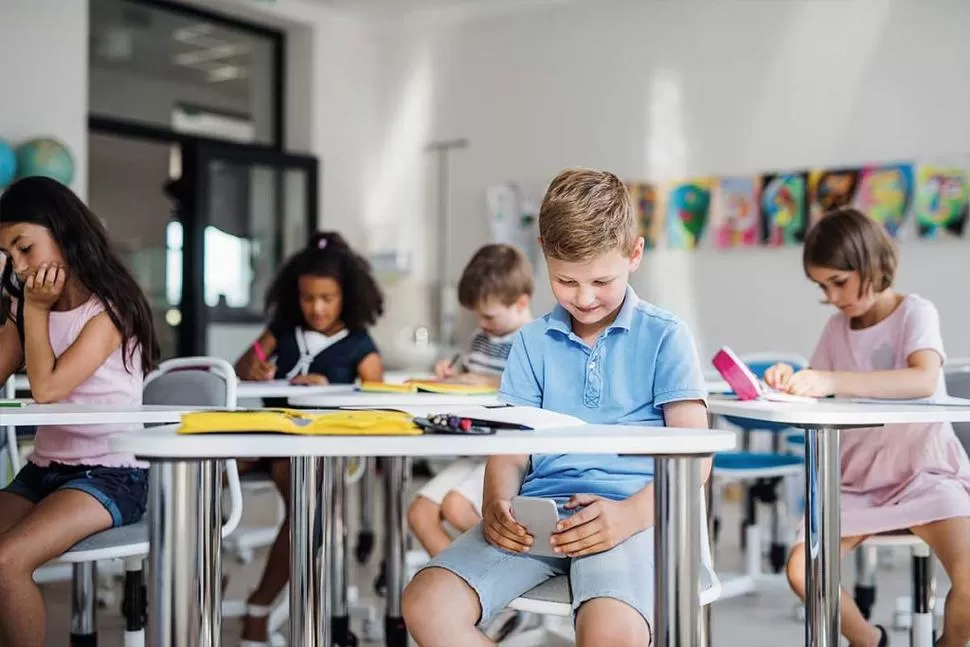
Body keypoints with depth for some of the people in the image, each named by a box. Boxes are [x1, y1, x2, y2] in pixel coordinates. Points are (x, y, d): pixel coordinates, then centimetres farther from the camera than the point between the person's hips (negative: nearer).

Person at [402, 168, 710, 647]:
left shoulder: (664, 336, 6)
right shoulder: (533, 342, 16)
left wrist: (630, 514, -19)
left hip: (626, 513, -3)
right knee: (426, 604, -21)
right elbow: (511, 449, 12)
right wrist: (498, 502, -11)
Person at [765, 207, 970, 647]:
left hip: (923, 473, -4)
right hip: (859, 479, 5)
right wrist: (789, 382, -18)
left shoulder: (915, 313, -8)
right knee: (801, 569, -16)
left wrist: (832, 381, -39)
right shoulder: (838, 327, 7)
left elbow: (924, 381, -29)